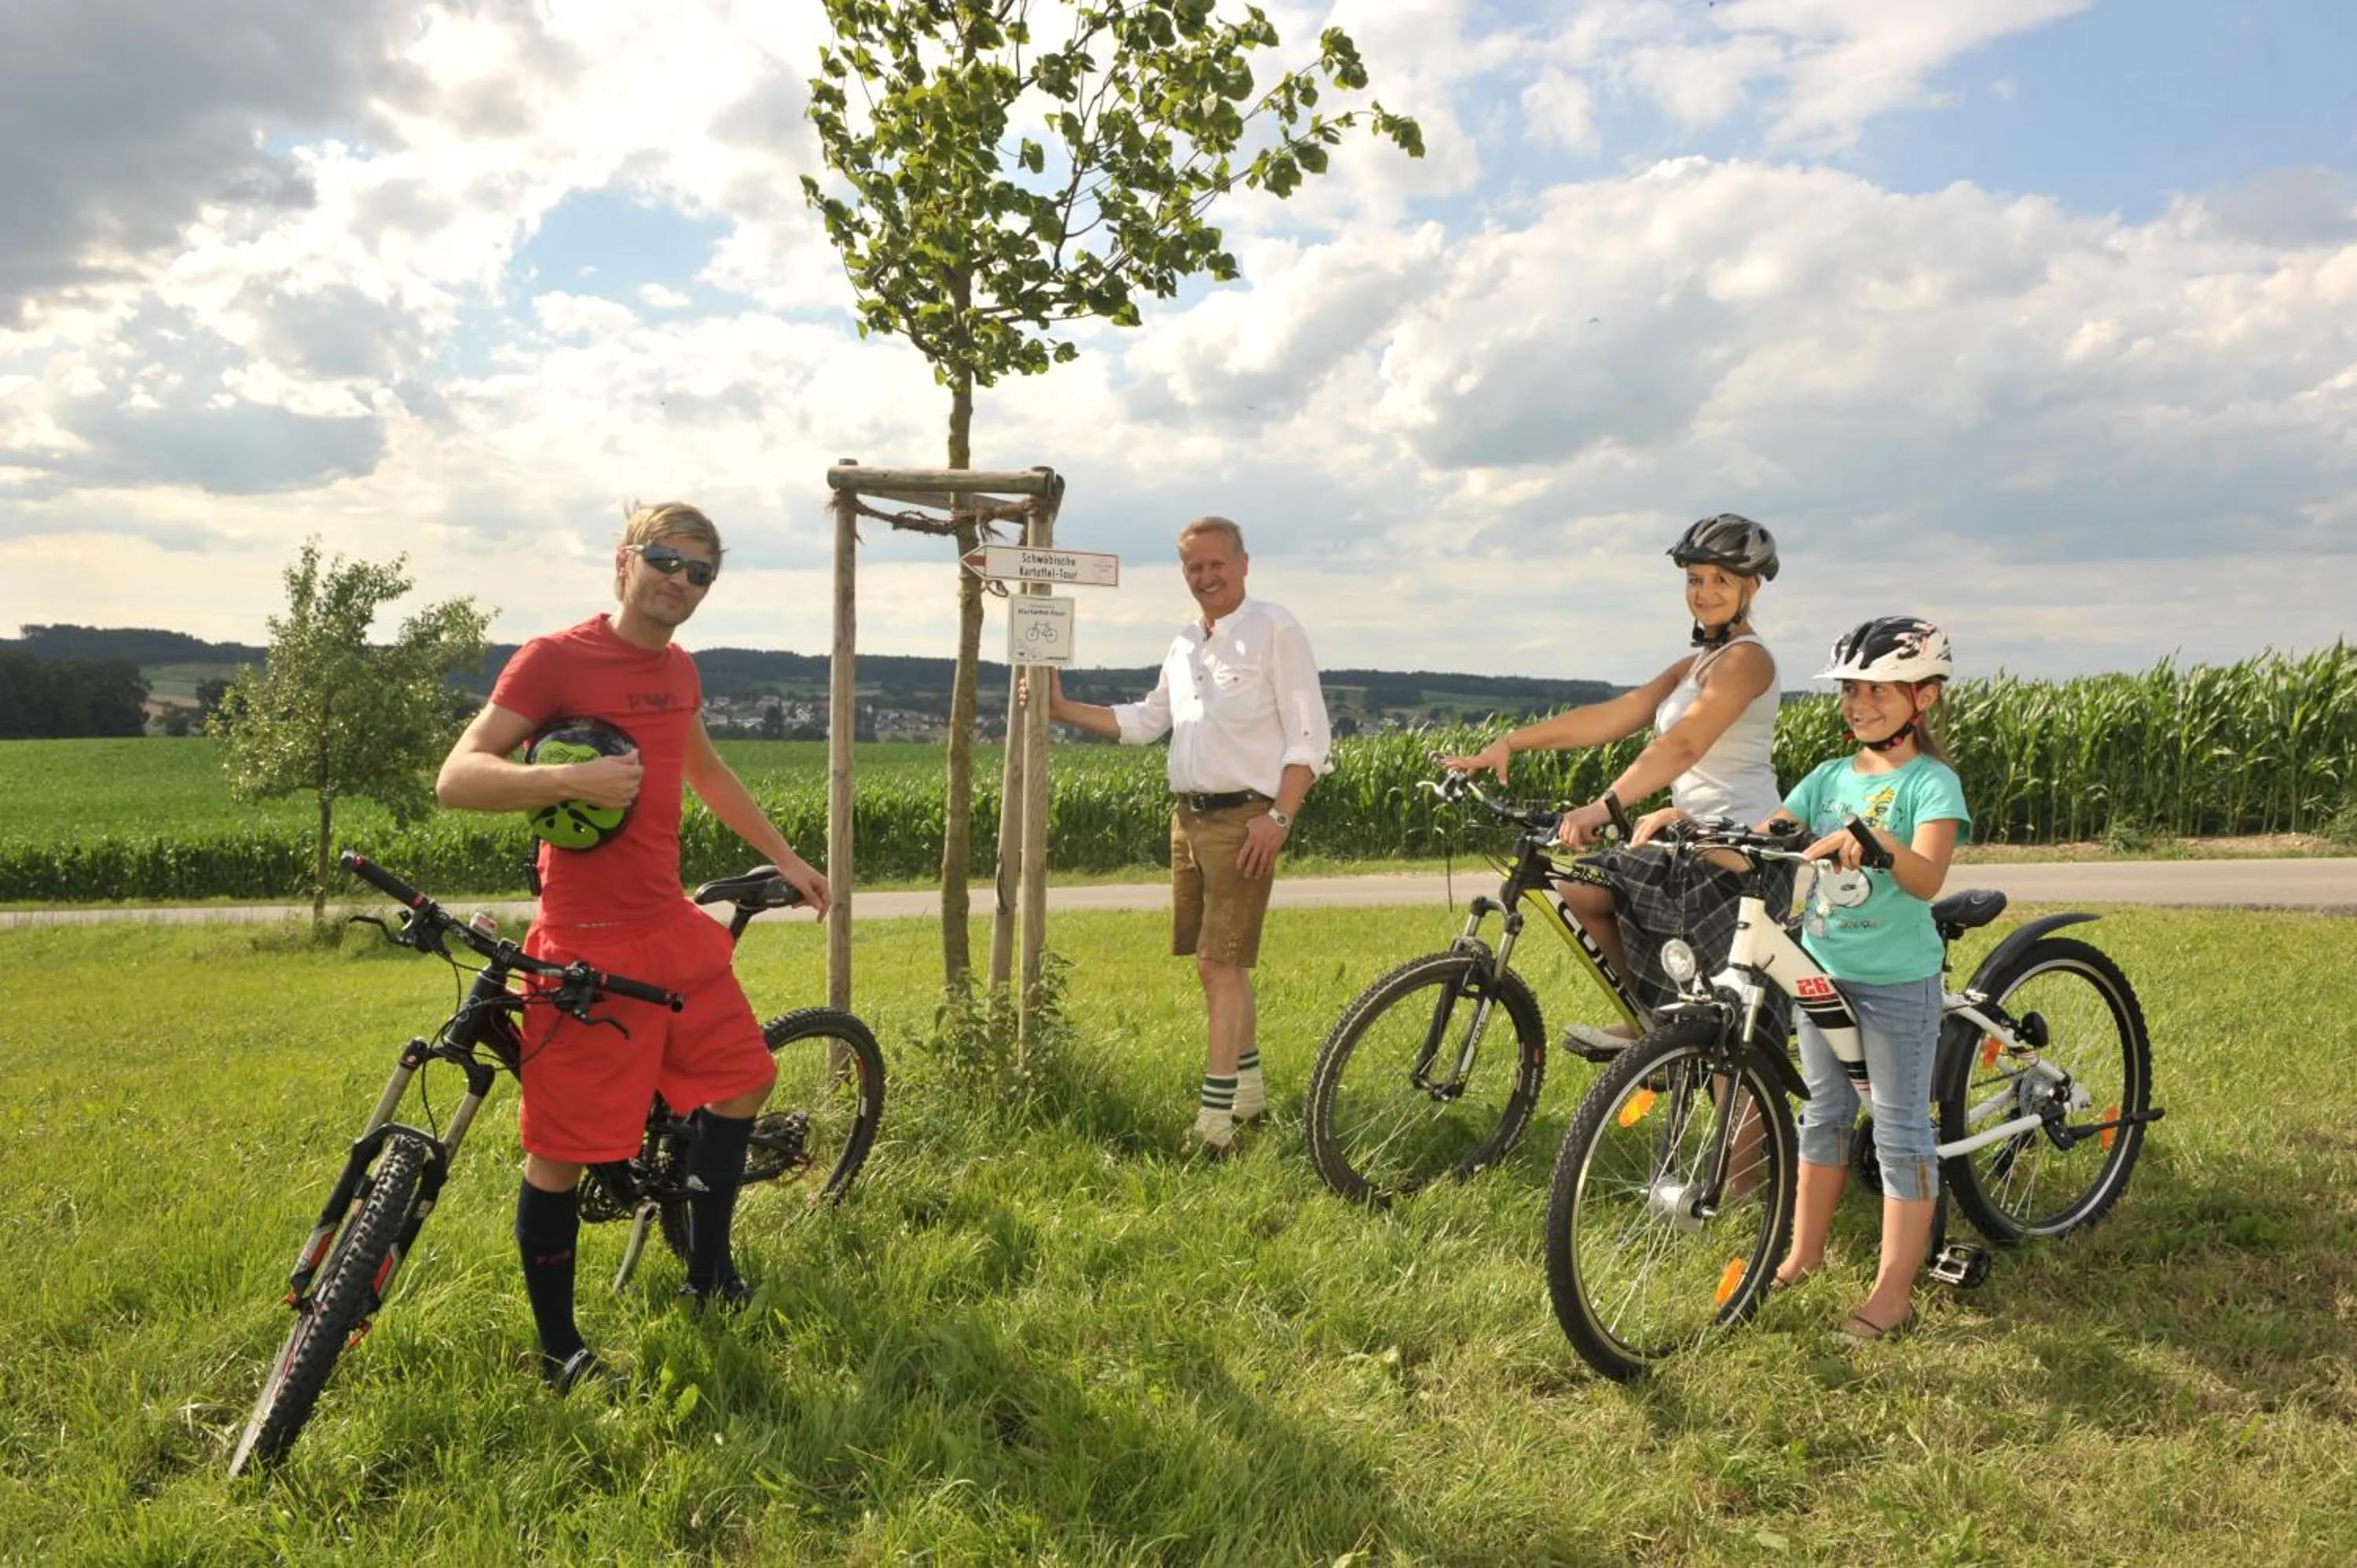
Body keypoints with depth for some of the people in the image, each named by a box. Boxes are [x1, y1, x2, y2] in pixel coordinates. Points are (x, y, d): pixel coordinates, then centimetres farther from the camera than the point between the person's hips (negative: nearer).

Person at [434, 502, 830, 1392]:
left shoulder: (678, 670, 10)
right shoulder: (554, 660, -12)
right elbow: (457, 778, -18)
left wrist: (783, 856, 31)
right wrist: (573, 777, -33)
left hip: (672, 927, 8)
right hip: (588, 944, -8)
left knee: (742, 1078, 16)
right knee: (562, 1153, -1)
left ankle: (708, 1276, 34)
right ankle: (557, 1351, 17)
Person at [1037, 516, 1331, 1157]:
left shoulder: (1275, 629, -7)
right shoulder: (1184, 644, 15)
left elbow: (1308, 736, -11)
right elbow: (1144, 722, 24)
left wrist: (1278, 817, -19)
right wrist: (1062, 708, 15)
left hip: (1243, 818, -7)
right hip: (1188, 816, 7)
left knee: (1221, 965, -9)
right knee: (1218, 964, 13)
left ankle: (1215, 1120, -4)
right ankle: (1249, 1092, 28)